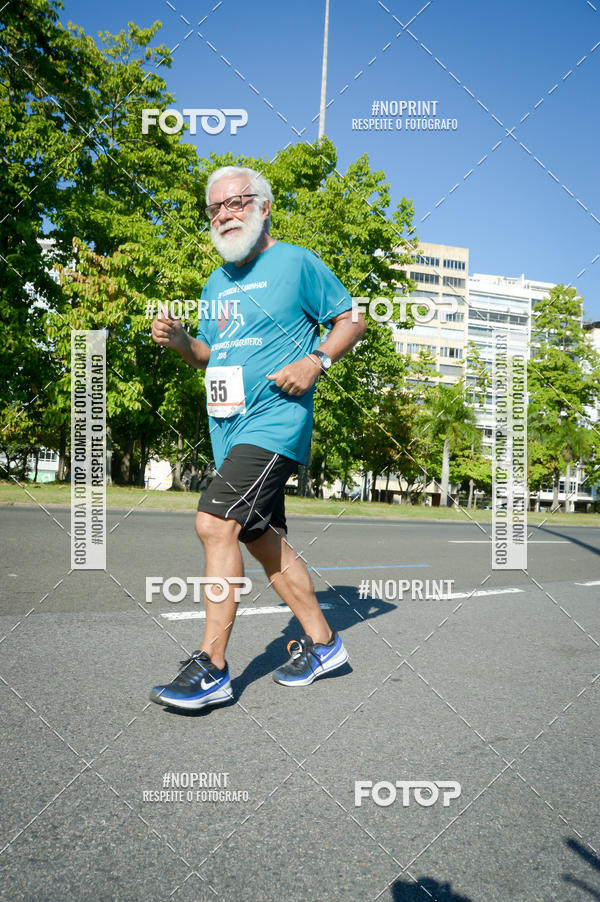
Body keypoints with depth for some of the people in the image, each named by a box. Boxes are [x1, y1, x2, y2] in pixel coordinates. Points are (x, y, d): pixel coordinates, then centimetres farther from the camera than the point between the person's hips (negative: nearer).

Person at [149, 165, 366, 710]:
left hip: (275, 420, -8)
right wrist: (179, 340, 3)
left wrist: (315, 360, -16)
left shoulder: (296, 262, 0)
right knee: (263, 538, 10)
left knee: (215, 523, -19)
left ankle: (211, 667, -10)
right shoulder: (216, 284, 20)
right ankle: (322, 643, 24)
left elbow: (351, 321, 2)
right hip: (230, 427, 8)